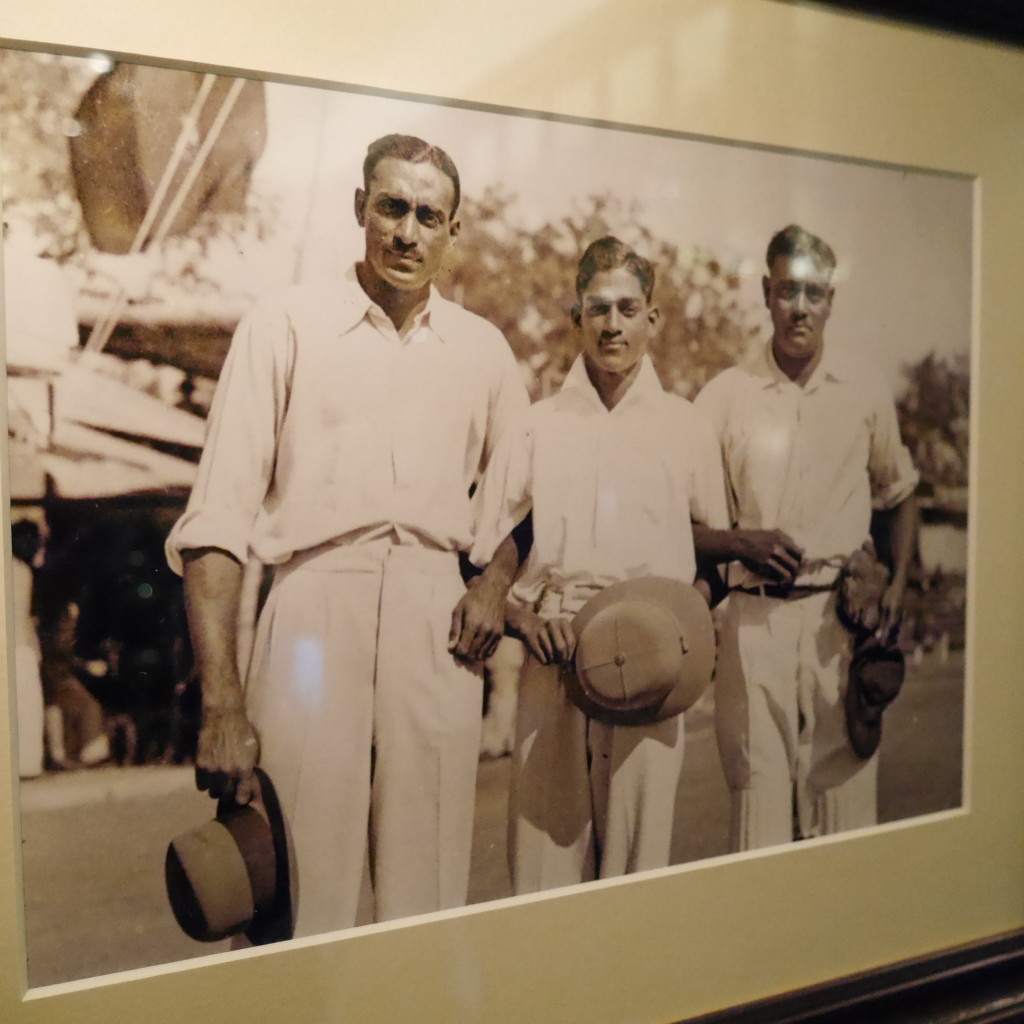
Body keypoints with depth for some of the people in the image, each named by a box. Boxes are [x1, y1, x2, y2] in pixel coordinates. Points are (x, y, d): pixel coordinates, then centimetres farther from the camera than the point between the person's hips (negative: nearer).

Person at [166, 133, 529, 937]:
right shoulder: (286, 323, 4)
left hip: (438, 621, 3)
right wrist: (221, 704, -11)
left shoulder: (483, 348, 15)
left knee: (429, 896, 6)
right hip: (317, 606, -2)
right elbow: (218, 517, -3)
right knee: (302, 896, -3)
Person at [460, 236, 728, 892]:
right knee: (544, 848, 1)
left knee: (640, 844, 2)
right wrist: (525, 618, -7)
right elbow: (488, 552, 10)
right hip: (553, 664, 0)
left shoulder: (686, 427, 13)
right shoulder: (537, 426, 12)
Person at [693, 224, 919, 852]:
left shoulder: (867, 390, 8)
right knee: (758, 787, 1)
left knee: (844, 782, 3)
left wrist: (898, 586, 7)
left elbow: (899, 492, 20)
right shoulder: (725, 396, 2)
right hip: (756, 616, -1)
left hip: (845, 613, 1)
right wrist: (741, 543, -15)